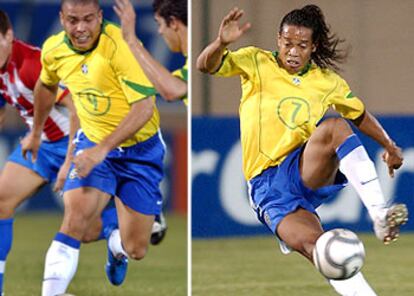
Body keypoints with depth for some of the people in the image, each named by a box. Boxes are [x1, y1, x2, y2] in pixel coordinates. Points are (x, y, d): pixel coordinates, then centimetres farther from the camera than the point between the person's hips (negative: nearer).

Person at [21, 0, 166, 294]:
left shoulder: (121, 46, -24)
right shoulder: (53, 49, -6)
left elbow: (144, 107, -28)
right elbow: (46, 85, 18)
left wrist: (103, 149, -33)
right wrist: (36, 133, 29)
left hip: (140, 150, -3)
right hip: (93, 143, 3)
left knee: (136, 250, 2)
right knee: (76, 219, -25)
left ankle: (116, 246, 41)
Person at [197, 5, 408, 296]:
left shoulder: (327, 81, 11)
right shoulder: (257, 63, 3)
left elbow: (360, 114, 26)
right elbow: (207, 65, -9)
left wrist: (390, 146, 18)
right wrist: (222, 43, -30)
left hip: (307, 173, 2)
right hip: (267, 186, -2)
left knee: (334, 126, -31)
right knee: (313, 245, -29)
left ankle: (380, 214, -37)